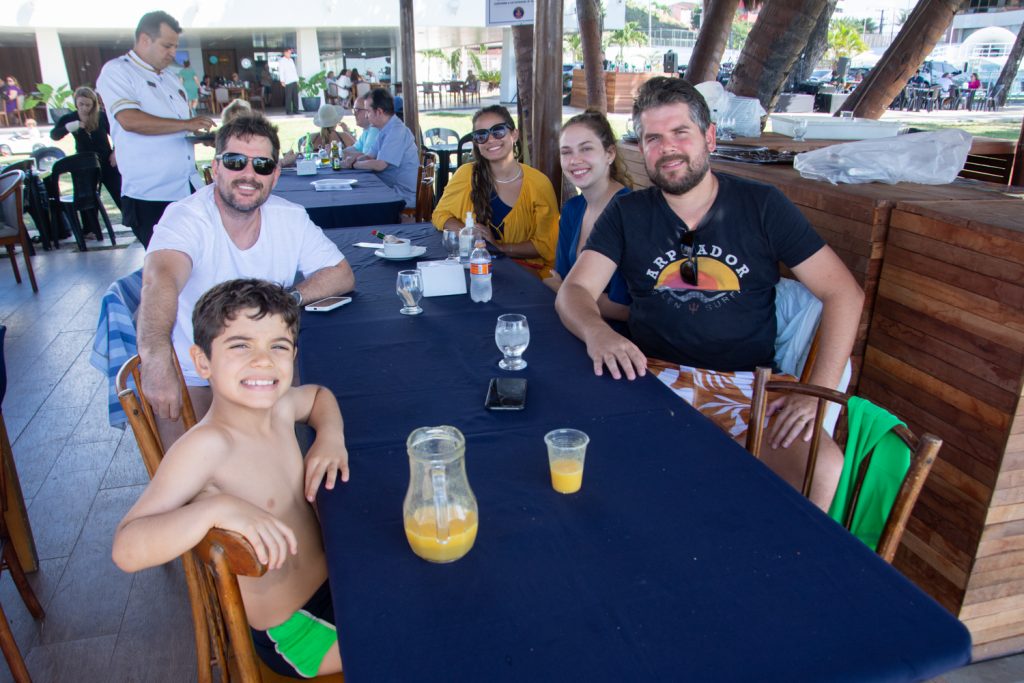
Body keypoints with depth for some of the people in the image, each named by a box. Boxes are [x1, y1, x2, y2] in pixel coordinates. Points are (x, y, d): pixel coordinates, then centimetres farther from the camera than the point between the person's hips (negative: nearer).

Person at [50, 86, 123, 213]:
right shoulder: (69, 118, -5)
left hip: (107, 163, -1)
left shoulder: (102, 116, -7)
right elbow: (54, 135, -14)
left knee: (121, 199, 1)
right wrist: (68, 128, -34)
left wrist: (115, 152, -6)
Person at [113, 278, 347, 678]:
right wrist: (217, 508, -47)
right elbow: (127, 550, -33)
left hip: (333, 581, 7)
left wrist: (330, 436, -4)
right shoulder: (206, 446, -28)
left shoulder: (278, 406, -7)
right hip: (290, 631, -7)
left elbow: (319, 395, 16)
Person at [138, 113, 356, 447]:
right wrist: (157, 360, -58)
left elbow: (342, 275, 1)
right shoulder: (186, 218, -19)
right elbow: (161, 278, -38)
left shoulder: (291, 218, -4)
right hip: (191, 375, -3)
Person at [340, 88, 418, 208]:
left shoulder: (397, 131, -19)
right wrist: (353, 158, -5)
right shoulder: (385, 130, 13)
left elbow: (379, 165, -24)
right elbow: (370, 156, 17)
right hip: (390, 188, 9)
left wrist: (353, 164, -9)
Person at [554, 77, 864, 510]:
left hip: (747, 384, 0)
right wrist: (596, 331, -25)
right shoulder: (626, 214, 9)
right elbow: (574, 291, 0)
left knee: (823, 469, -28)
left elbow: (843, 292, 3)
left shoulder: (762, 206, 5)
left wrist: (819, 391, -10)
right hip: (653, 375, 1)